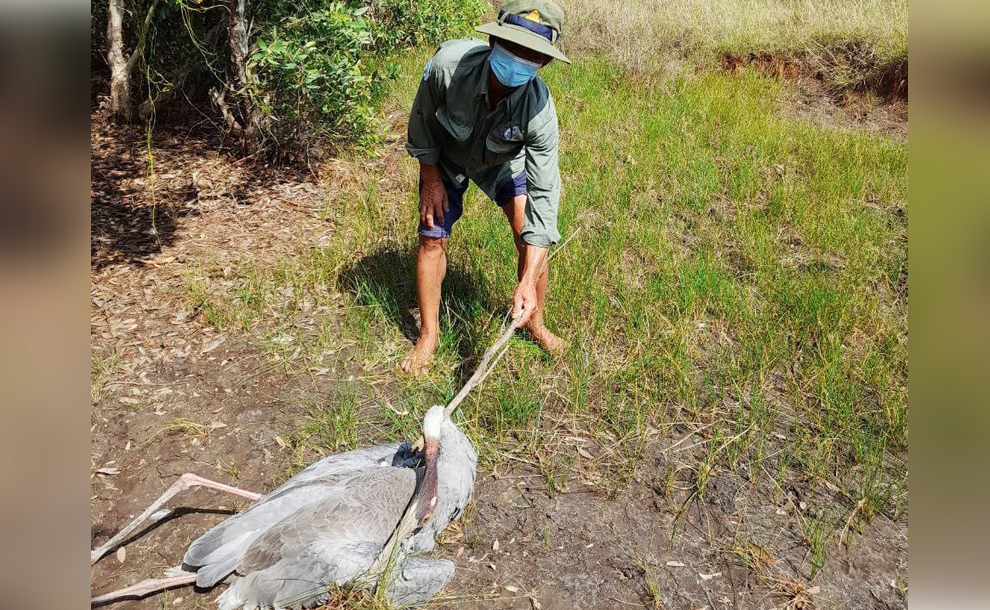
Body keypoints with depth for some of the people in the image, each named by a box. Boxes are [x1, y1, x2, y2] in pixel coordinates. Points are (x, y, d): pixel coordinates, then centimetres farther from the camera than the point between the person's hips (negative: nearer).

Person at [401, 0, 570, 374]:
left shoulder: (540, 110, -39)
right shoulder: (449, 64, -39)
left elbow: (543, 194, -39)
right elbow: (422, 120, -17)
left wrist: (528, 281, -45)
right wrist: (431, 178, -10)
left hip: (503, 160, 0)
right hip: (445, 156, 0)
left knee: (529, 239, -10)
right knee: (431, 239, -2)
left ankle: (535, 325, 16)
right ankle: (428, 336, 15)